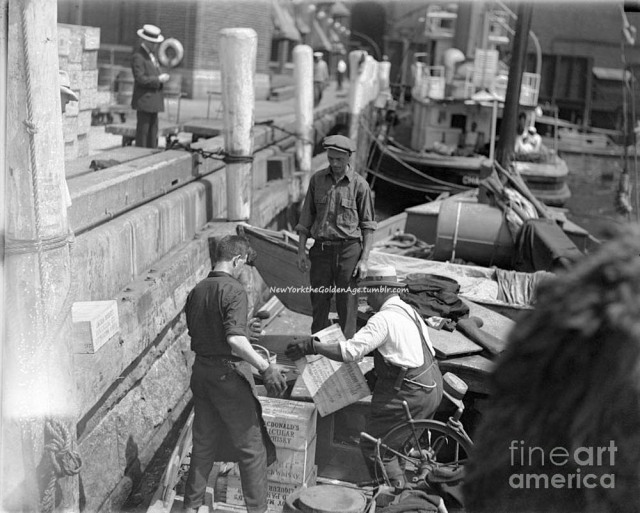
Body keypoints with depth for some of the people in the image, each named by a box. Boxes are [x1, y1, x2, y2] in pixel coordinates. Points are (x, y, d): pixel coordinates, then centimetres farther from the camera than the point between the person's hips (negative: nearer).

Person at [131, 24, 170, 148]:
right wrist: (159, 79, -16)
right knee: (143, 130, -6)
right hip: (144, 100, -9)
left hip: (153, 100, 9)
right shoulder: (138, 56, -14)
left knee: (153, 130, 11)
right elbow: (140, 79, -21)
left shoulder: (151, 54, 17)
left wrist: (161, 77, 6)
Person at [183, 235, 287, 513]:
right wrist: (265, 367, -29)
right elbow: (235, 338, -29)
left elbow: (194, 335, 13)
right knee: (252, 447, 5)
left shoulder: (196, 291, 7)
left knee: (203, 444, 18)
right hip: (228, 374, -7)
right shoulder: (233, 290, -16)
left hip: (201, 371, 8)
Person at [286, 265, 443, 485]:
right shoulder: (408, 310, 13)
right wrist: (378, 373, 20)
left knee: (375, 447, 0)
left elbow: (351, 351, -24)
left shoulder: (384, 319, -17)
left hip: (411, 393, -10)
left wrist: (311, 347, -20)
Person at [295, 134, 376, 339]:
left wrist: (364, 260, -7)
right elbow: (306, 217, 9)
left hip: (349, 249, -3)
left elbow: (368, 226, -1)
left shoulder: (359, 184, -3)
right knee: (319, 302, 7)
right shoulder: (317, 179, 5)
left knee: (347, 304, 2)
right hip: (321, 248, 3)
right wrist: (301, 250, 3)